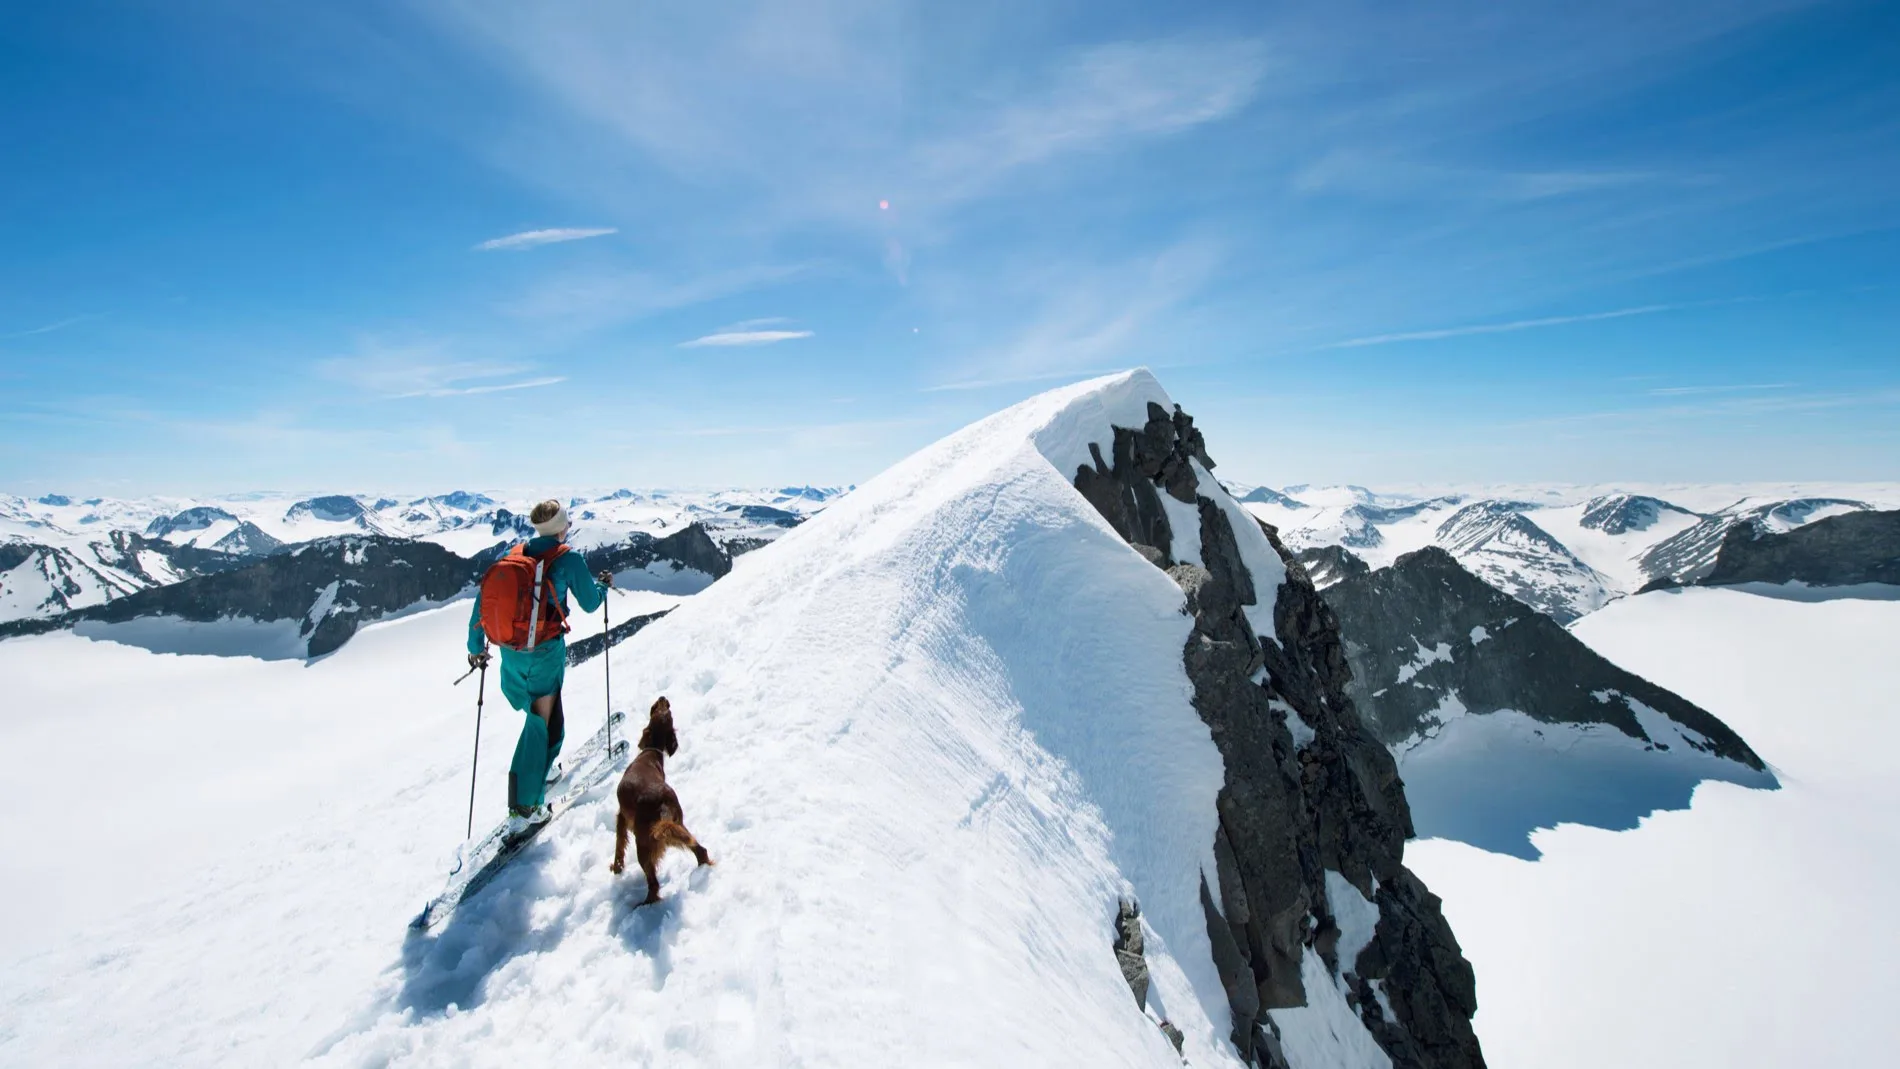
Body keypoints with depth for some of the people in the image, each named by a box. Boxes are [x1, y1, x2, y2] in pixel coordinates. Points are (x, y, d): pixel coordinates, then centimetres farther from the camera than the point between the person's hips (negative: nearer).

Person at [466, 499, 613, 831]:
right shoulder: (569, 560, -10)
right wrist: (603, 583, 20)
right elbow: (590, 604, -1)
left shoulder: (514, 555, 5)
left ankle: (542, 767, 40)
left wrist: (476, 645, 13)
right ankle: (524, 807, 4)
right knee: (541, 722, 2)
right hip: (545, 651, -5)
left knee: (538, 715, 25)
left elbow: (484, 596, 5)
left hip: (510, 651, 6)